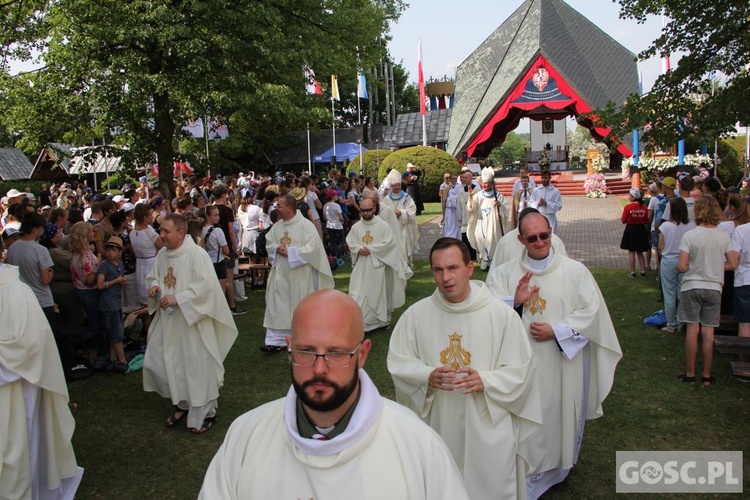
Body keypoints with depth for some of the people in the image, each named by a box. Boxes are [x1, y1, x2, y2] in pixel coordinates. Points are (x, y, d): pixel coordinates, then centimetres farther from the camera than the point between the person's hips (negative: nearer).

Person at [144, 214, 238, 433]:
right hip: (167, 322, 7)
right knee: (159, 363, 9)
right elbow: (152, 276, 19)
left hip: (192, 321, -7)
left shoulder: (197, 255, -17)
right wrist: (153, 286, -5)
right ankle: (181, 404, 30)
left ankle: (205, 412, 19)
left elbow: (205, 286, -24)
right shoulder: (162, 254, 5)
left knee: (197, 367, 0)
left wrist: (177, 299, -26)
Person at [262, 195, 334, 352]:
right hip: (280, 274, 5)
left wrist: (290, 251, -18)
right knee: (277, 307, 2)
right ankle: (275, 340, 6)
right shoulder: (277, 225, 8)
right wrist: (277, 249, -10)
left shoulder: (306, 225, -11)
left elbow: (312, 247, -17)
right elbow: (269, 243, 13)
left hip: (300, 274, -5)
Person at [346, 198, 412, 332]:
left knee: (378, 293, 4)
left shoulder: (383, 225, -6)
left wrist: (370, 249, -16)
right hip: (360, 266, 3)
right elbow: (350, 242, 8)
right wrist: (359, 249, -13)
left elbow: (388, 243, -12)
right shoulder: (356, 227, 7)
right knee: (357, 294, -1)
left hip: (377, 265, -3)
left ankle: (382, 320, 18)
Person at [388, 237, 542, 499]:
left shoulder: (501, 313, -8)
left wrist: (486, 381, -21)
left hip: (488, 427, -1)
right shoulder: (415, 314, -5)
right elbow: (398, 362, 1)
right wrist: (427, 377, -18)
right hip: (437, 425, 2)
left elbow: (520, 369, -4)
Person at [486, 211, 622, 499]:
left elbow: (591, 311, -5)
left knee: (560, 415, 12)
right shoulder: (504, 274, 1)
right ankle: (527, 471, 26)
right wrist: (514, 302, -23)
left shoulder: (575, 271, -2)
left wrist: (556, 331, -14)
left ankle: (559, 466, 35)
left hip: (564, 363, 0)